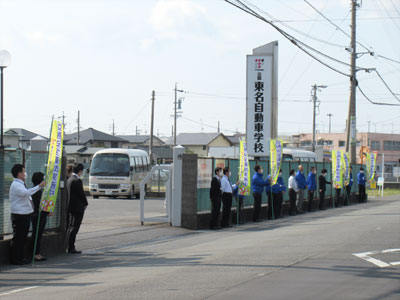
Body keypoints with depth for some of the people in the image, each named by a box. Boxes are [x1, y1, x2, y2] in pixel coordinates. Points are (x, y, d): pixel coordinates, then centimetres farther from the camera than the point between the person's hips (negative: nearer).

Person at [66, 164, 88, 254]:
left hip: (71, 207, 9)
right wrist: (85, 203, 1)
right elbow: (81, 193, -16)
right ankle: (71, 248, -7)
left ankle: (70, 247, 17)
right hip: (78, 207, -9)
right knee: (74, 228, -7)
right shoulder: (77, 181, -18)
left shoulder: (70, 179, 10)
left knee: (71, 227, 13)